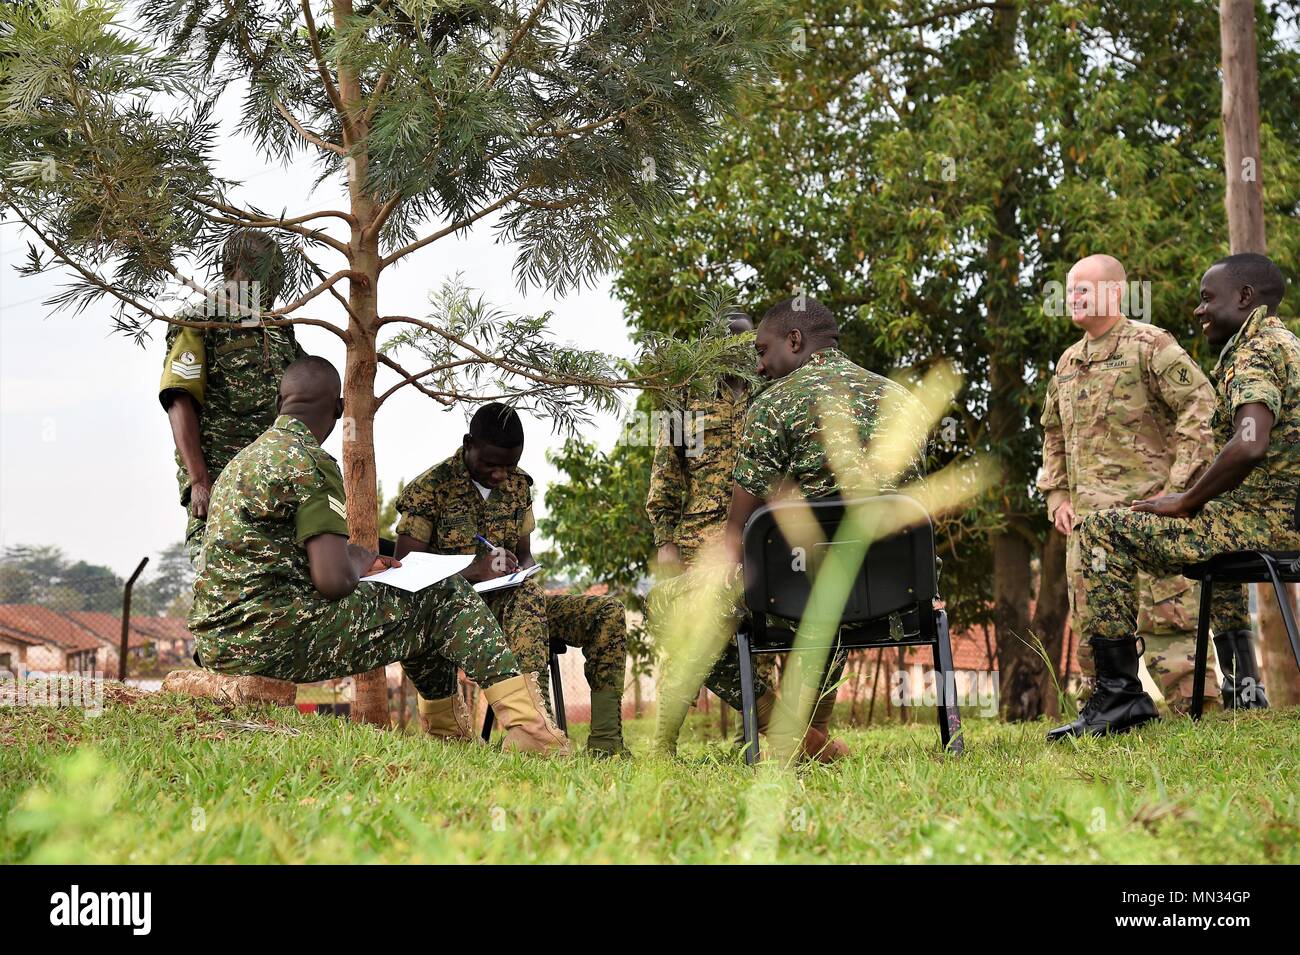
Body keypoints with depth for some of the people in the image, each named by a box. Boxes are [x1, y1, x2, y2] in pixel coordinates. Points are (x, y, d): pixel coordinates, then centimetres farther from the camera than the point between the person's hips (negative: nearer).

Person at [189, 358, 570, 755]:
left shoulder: (242, 460, 18)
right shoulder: (309, 462, -11)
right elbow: (334, 581, -20)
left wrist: (359, 561, 33)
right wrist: (359, 561, 3)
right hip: (275, 640, -10)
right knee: (445, 595, 0)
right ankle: (526, 724, -9)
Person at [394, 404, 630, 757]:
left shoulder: (518, 485, 12)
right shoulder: (429, 488, -6)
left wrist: (520, 570, -8)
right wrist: (474, 572, -23)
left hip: (510, 601, 6)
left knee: (609, 612, -14)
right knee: (526, 597, -38)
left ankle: (604, 740, -23)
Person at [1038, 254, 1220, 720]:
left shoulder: (1151, 345, -3)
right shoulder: (1067, 363, 19)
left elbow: (1201, 409, -10)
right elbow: (1053, 435, 29)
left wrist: (1179, 486, -15)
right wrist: (1057, 496, 17)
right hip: (1087, 519, 8)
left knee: (1163, 617, -11)